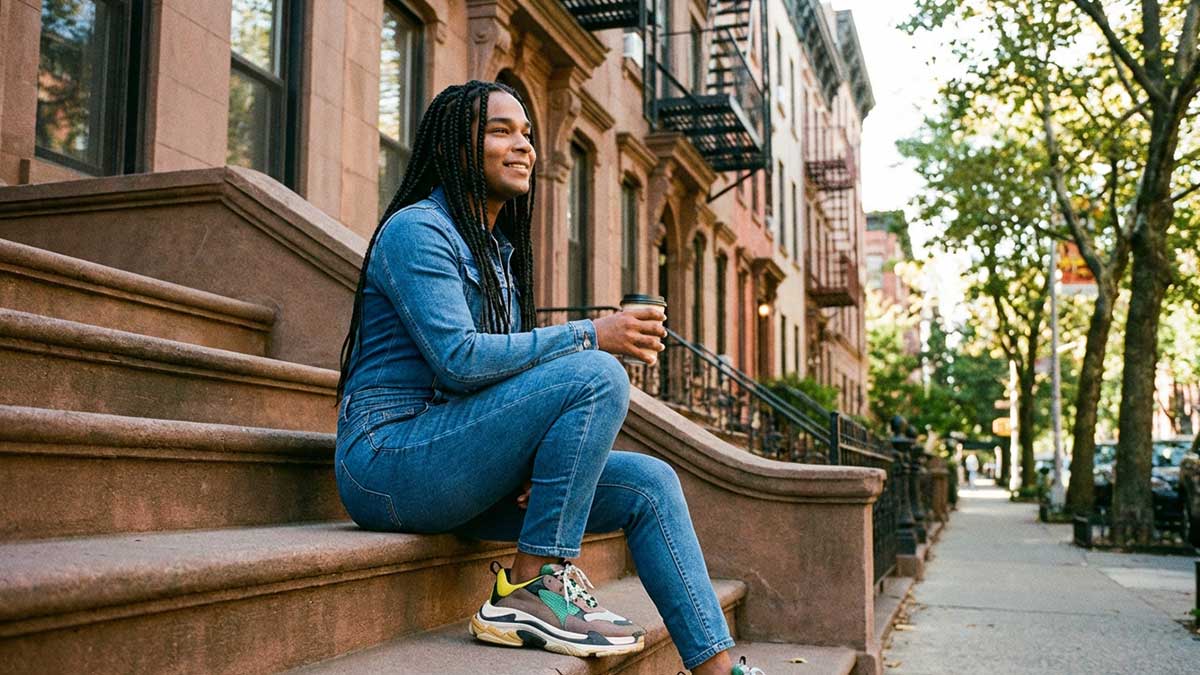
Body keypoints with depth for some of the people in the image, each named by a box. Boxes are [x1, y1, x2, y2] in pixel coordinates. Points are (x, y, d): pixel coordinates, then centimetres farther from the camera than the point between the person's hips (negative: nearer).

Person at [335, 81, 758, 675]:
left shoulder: (499, 249, 19)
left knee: (649, 484, -5)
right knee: (597, 376, -25)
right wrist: (591, 336, -19)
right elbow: (457, 358, -22)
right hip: (390, 459, -8)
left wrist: (538, 457, -2)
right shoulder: (416, 230, -9)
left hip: (453, 465, 8)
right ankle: (529, 588, -19)